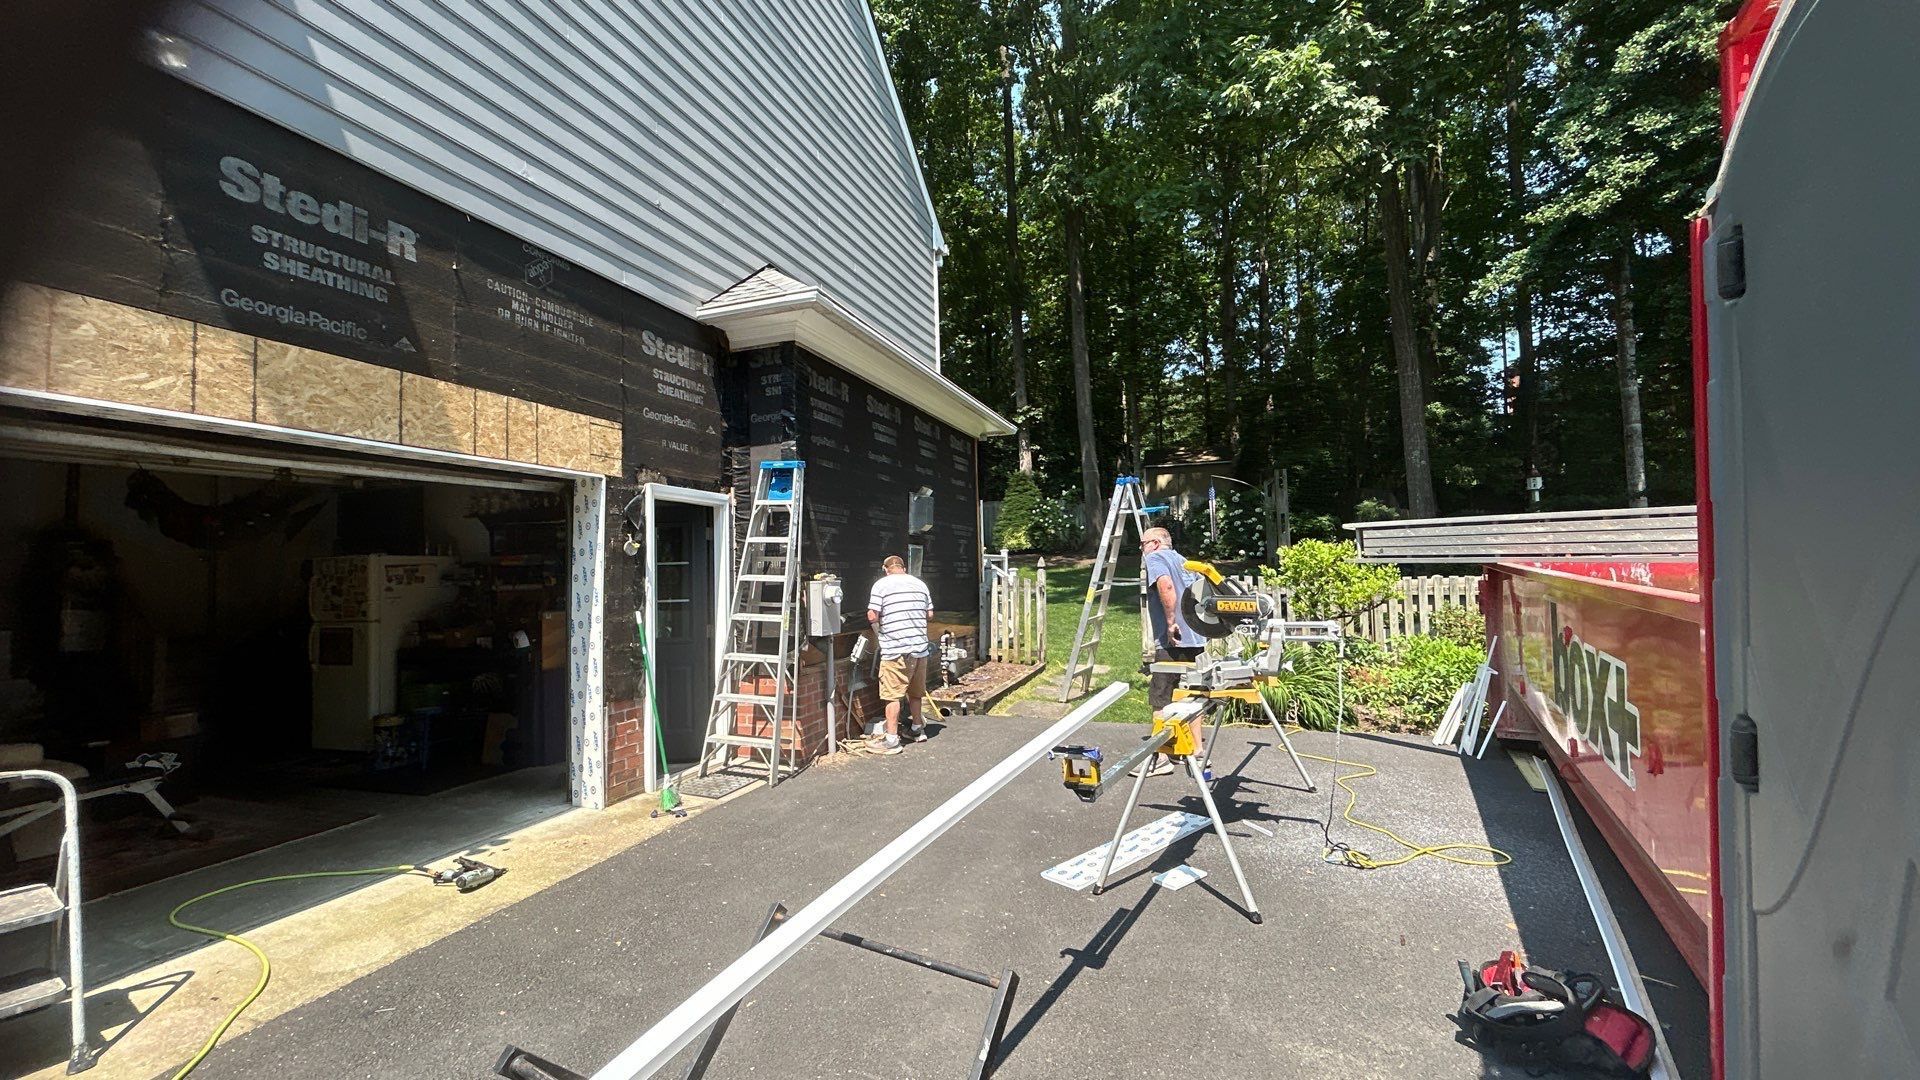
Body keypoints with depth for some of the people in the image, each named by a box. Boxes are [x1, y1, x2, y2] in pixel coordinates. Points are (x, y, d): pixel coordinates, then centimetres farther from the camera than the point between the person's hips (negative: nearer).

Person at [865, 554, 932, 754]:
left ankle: (891, 740, 1)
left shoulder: (881, 584, -5)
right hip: (920, 646, 6)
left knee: (893, 694, -1)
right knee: (915, 691, 19)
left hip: (895, 648, -6)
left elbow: (872, 616, -10)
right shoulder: (920, 583, 11)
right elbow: (930, 615, 13)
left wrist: (879, 632, 11)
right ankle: (917, 728, 33)